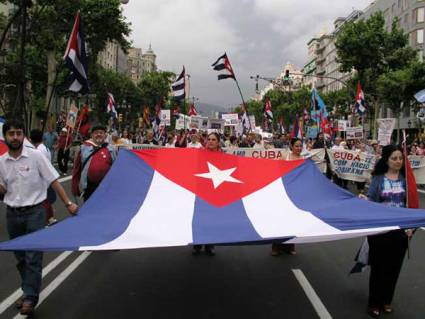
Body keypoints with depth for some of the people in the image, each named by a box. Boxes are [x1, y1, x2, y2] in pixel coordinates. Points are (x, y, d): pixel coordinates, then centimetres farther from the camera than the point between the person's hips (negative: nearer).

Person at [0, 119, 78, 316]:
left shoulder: (36, 156, -9)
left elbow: (53, 181, -8)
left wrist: (68, 203, -12)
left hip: (34, 212, -4)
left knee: (33, 257, -4)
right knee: (20, 257, 15)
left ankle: (30, 297, 6)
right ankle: (28, 290, 32)